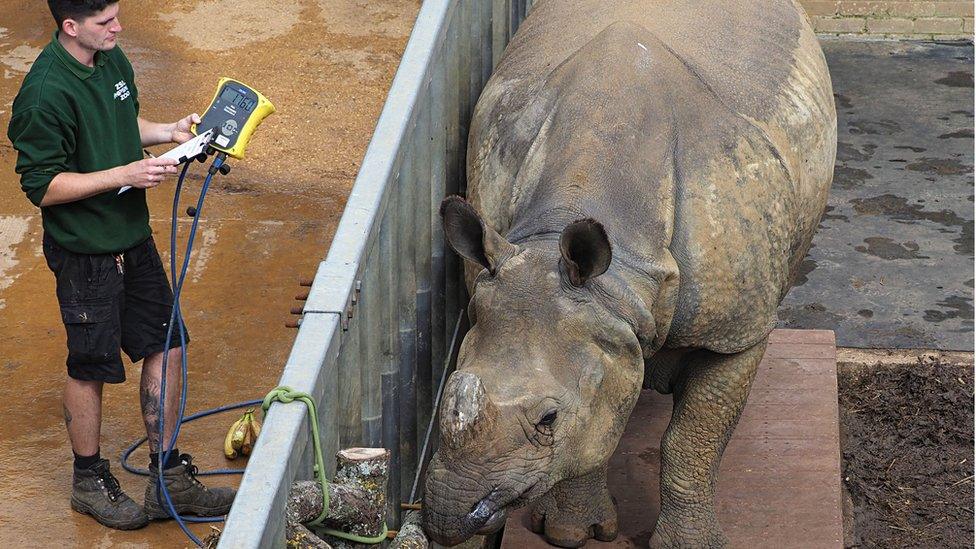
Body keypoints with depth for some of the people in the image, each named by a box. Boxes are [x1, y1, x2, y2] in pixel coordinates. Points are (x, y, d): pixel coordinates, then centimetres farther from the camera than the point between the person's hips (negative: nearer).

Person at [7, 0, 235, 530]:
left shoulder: (112, 59, 2)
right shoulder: (45, 94, -24)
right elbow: (42, 186, -22)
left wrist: (169, 131, 2)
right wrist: (125, 175, -24)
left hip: (132, 238, 8)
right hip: (84, 252, -8)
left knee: (164, 347, 11)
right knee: (90, 367, 6)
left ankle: (169, 481, 22)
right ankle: (89, 482, 25)